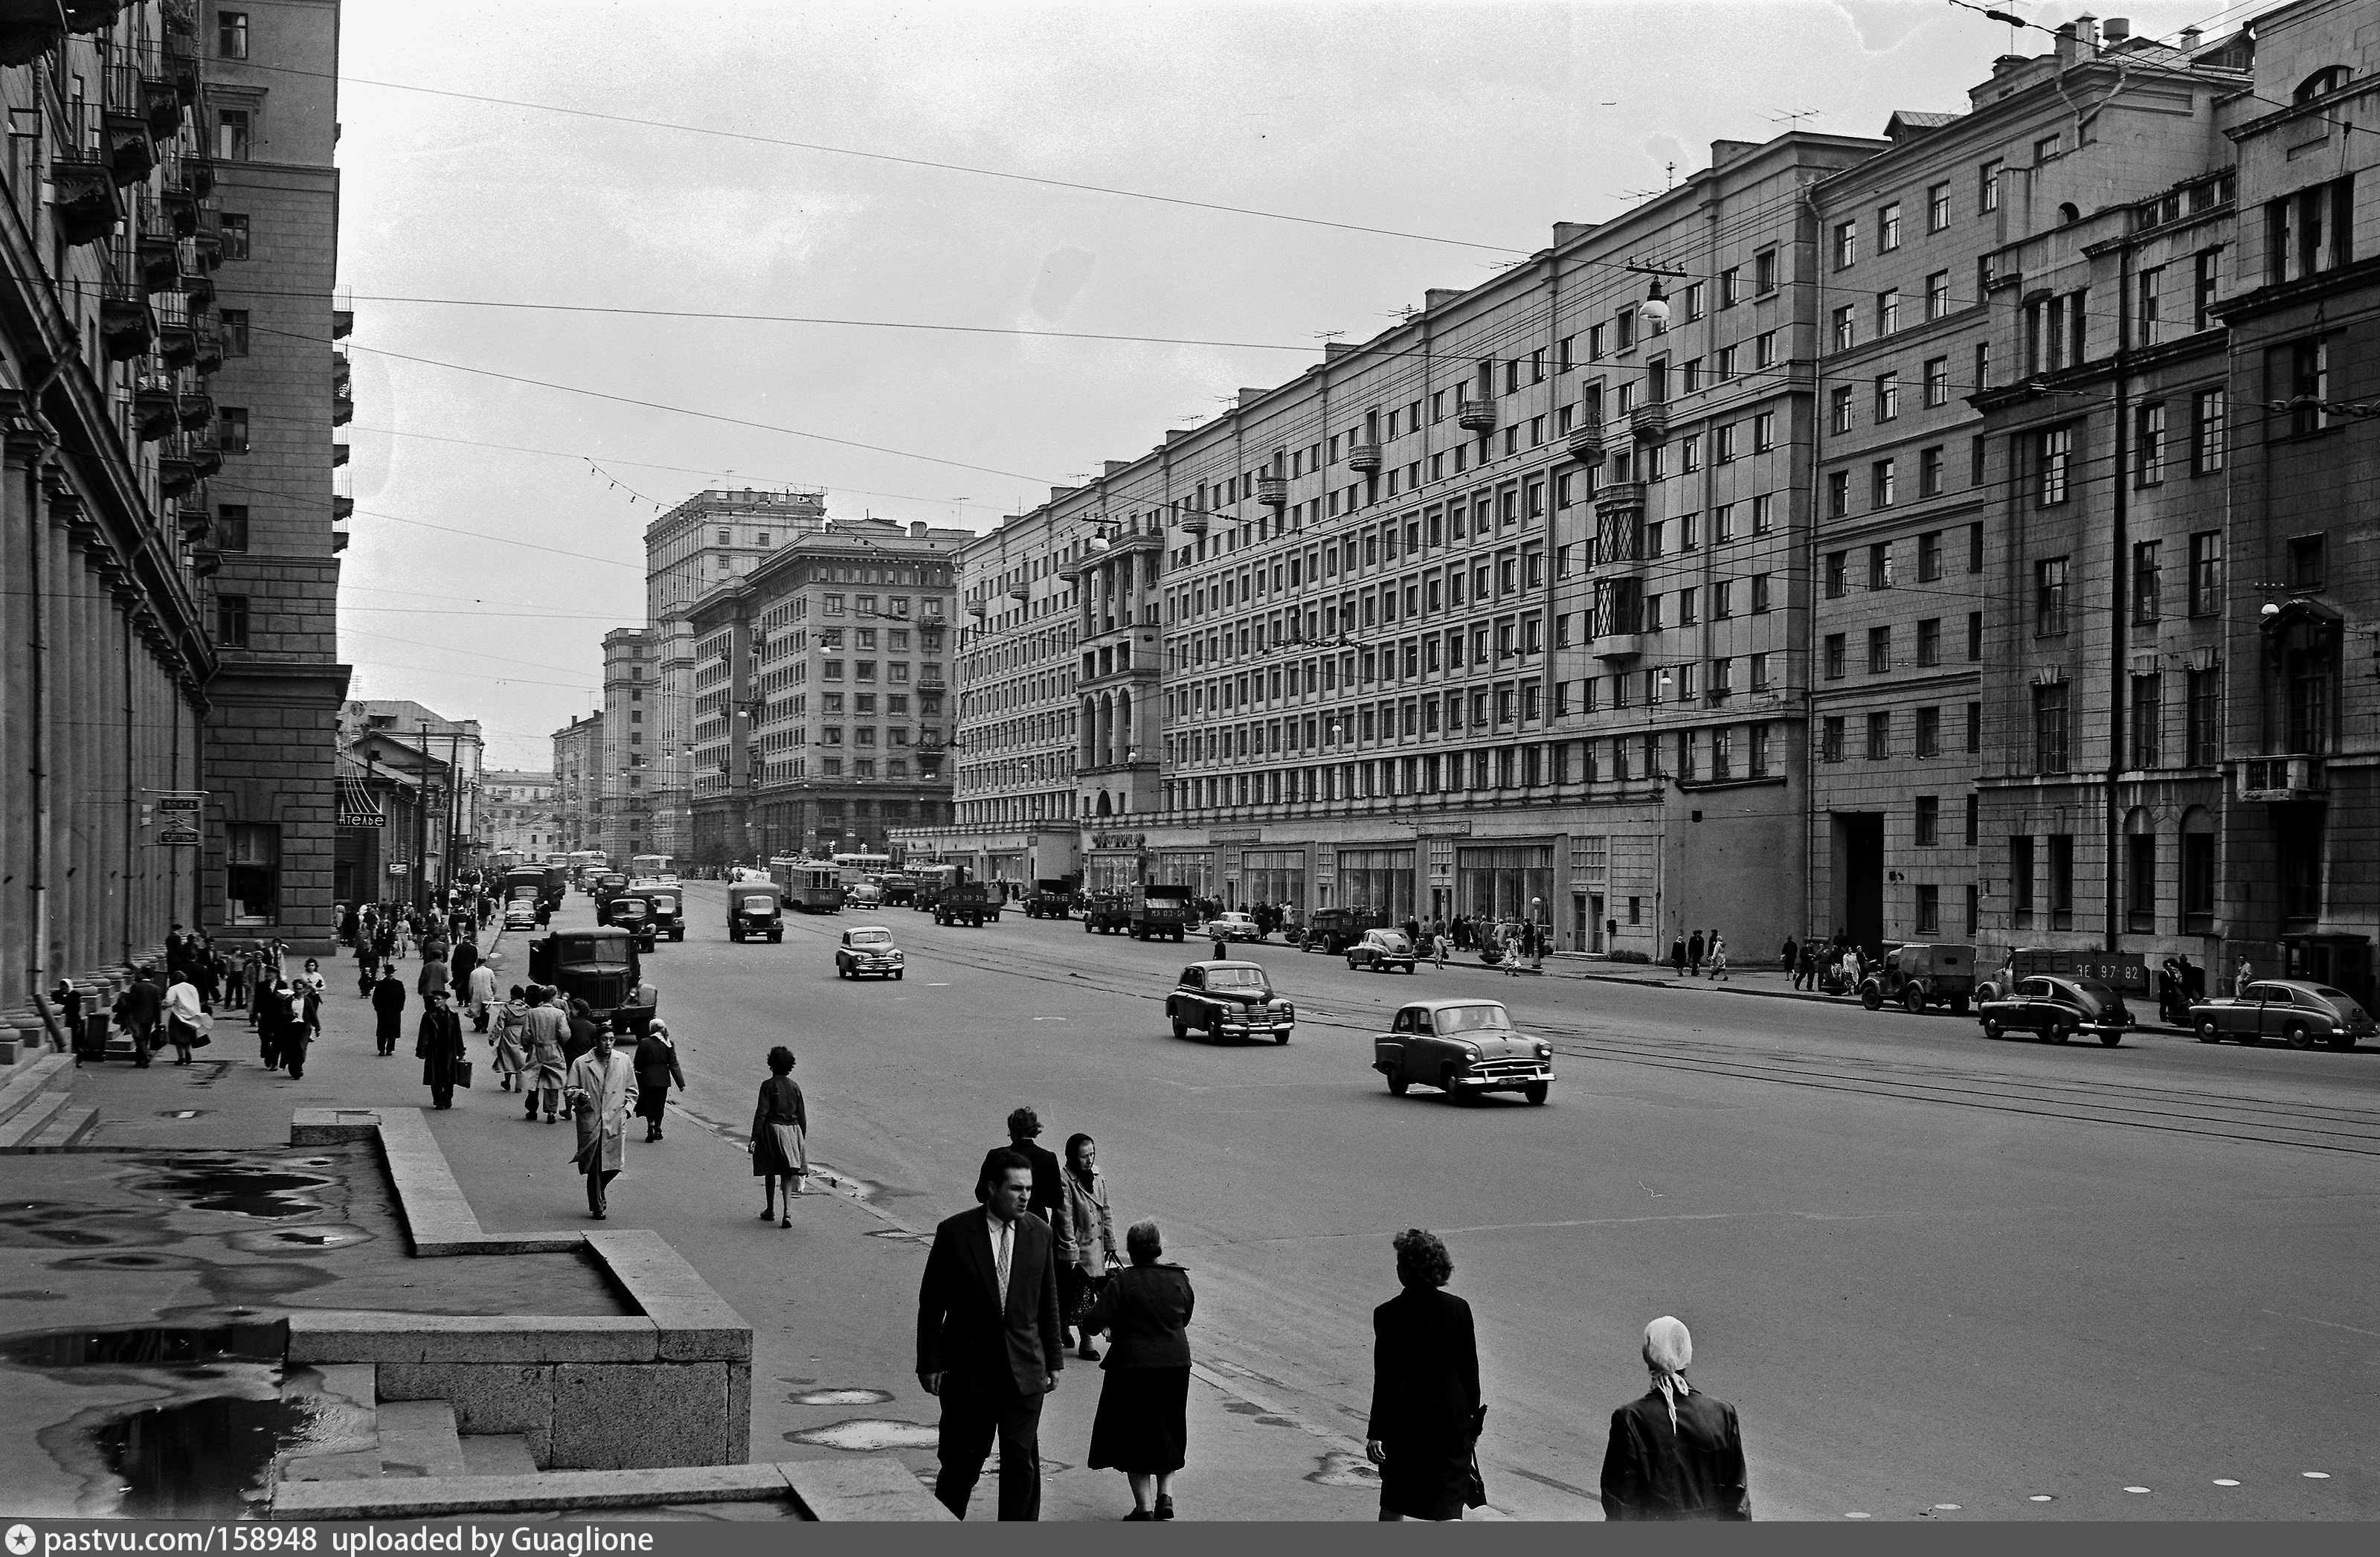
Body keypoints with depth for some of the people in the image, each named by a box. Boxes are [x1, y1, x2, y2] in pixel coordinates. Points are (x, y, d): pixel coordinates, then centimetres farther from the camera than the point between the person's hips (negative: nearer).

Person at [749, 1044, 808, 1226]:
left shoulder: (768, 1085, -8)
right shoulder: (794, 1086, 4)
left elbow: (761, 1113, -13)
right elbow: (802, 1115, 7)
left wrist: (754, 1137, -11)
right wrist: (802, 1138, 16)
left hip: (772, 1130, -3)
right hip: (792, 1130, 3)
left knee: (770, 1172, 14)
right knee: (787, 1173, 2)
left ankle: (770, 1209, 26)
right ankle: (787, 1212, -12)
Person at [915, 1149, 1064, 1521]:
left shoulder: (1039, 1233, 2)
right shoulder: (954, 1232, -8)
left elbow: (1048, 1303, 9)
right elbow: (931, 1303, -3)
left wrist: (1053, 1360, 9)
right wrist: (930, 1364, -5)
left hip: (1024, 1370, 2)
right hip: (968, 1370, -2)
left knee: (1022, 1462, 1)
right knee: (962, 1461, 8)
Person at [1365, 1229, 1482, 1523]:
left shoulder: (1389, 1314, -15)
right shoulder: (1459, 1308, -5)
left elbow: (1388, 1380, -15)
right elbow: (1470, 1371, 2)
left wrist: (1376, 1432, -10)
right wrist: (1473, 1420, 14)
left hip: (1406, 1422, -2)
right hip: (1452, 1420, 2)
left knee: (1393, 1501, 18)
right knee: (1449, 1504, 6)